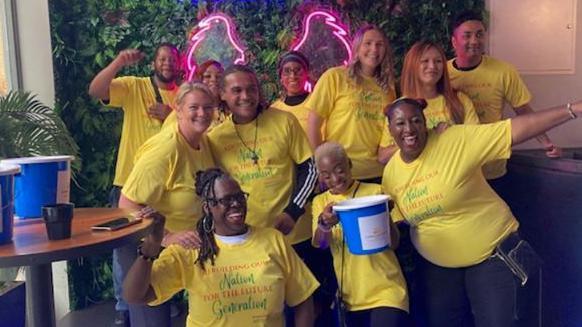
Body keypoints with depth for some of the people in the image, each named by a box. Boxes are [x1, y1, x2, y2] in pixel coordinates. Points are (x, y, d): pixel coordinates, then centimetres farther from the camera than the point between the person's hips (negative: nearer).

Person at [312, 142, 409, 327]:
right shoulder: (320, 201, 3)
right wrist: (325, 224, -35)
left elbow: (394, 243, -5)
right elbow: (319, 244, -13)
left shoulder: (374, 191, -4)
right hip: (350, 297, 3)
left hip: (385, 292, -3)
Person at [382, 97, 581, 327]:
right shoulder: (390, 173, -4)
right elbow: (395, 222, 9)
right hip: (436, 264, 4)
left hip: (492, 252, -4)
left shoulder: (457, 140, -19)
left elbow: (515, 130, -25)